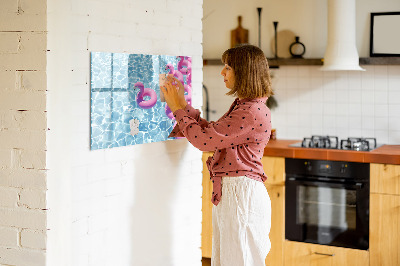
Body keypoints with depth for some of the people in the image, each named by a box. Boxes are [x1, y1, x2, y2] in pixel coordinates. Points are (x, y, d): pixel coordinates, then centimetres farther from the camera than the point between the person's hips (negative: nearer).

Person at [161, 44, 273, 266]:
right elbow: (211, 132, 17)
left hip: (241, 193, -10)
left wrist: (178, 109, -7)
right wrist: (183, 105, 14)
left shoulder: (253, 112, -20)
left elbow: (204, 139, -19)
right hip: (228, 192, 10)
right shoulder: (242, 106, 14)